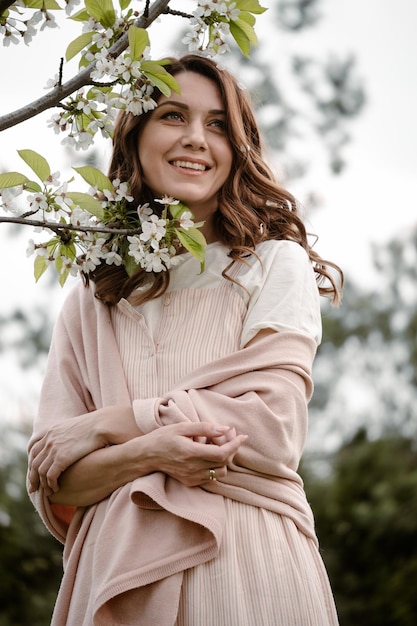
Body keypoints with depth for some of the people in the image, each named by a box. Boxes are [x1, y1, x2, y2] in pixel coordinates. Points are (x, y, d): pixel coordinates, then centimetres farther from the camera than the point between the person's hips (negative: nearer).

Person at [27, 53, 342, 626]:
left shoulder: (277, 264, 3)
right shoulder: (91, 301, 10)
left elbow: (273, 428, -9)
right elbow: (52, 482, 3)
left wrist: (105, 424, -5)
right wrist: (148, 455, -17)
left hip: (244, 568, -2)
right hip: (117, 574, 2)